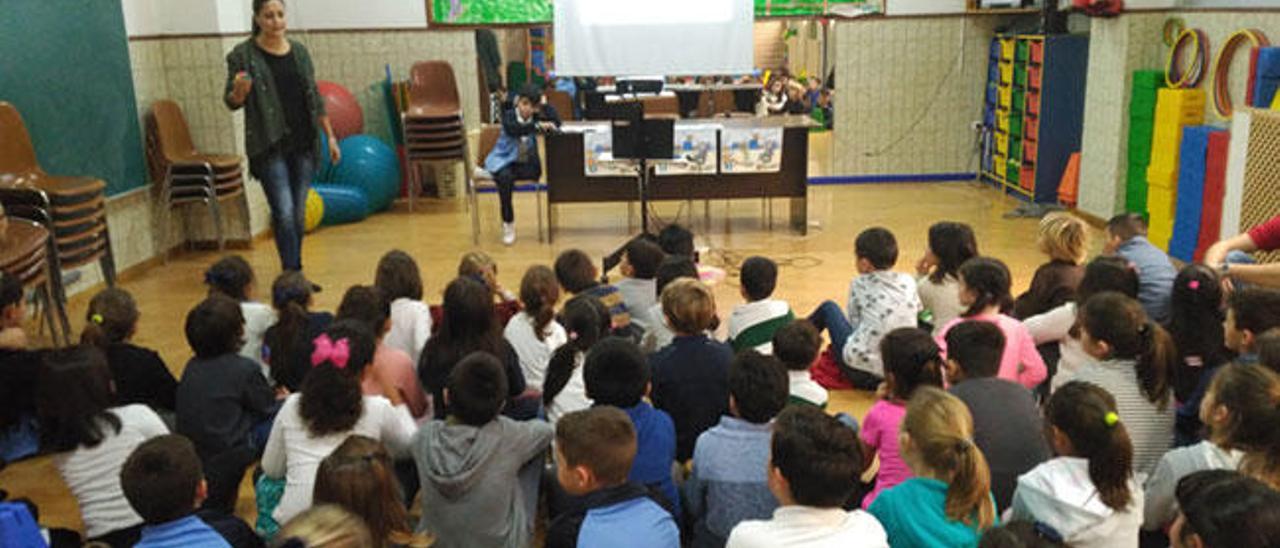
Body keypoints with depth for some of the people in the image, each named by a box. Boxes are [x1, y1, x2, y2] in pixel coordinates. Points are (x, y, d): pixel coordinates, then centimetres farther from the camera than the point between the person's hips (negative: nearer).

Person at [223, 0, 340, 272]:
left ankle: (296, 273, 22)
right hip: (269, 146, -4)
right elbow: (231, 102, -1)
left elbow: (315, 98, 14)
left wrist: (331, 137, 11)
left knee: (299, 213, 9)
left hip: (303, 143, 4)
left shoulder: (299, 51, 10)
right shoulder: (243, 54, -3)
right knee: (284, 212, -11)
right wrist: (239, 92, -24)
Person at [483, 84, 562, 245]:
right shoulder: (509, 115, -6)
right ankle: (508, 223, -19)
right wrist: (538, 126, -34)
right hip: (504, 159, -3)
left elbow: (557, 123, -12)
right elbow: (513, 129, -28)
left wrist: (545, 104, -8)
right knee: (505, 177, -33)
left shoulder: (536, 118, 2)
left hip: (525, 163, 3)